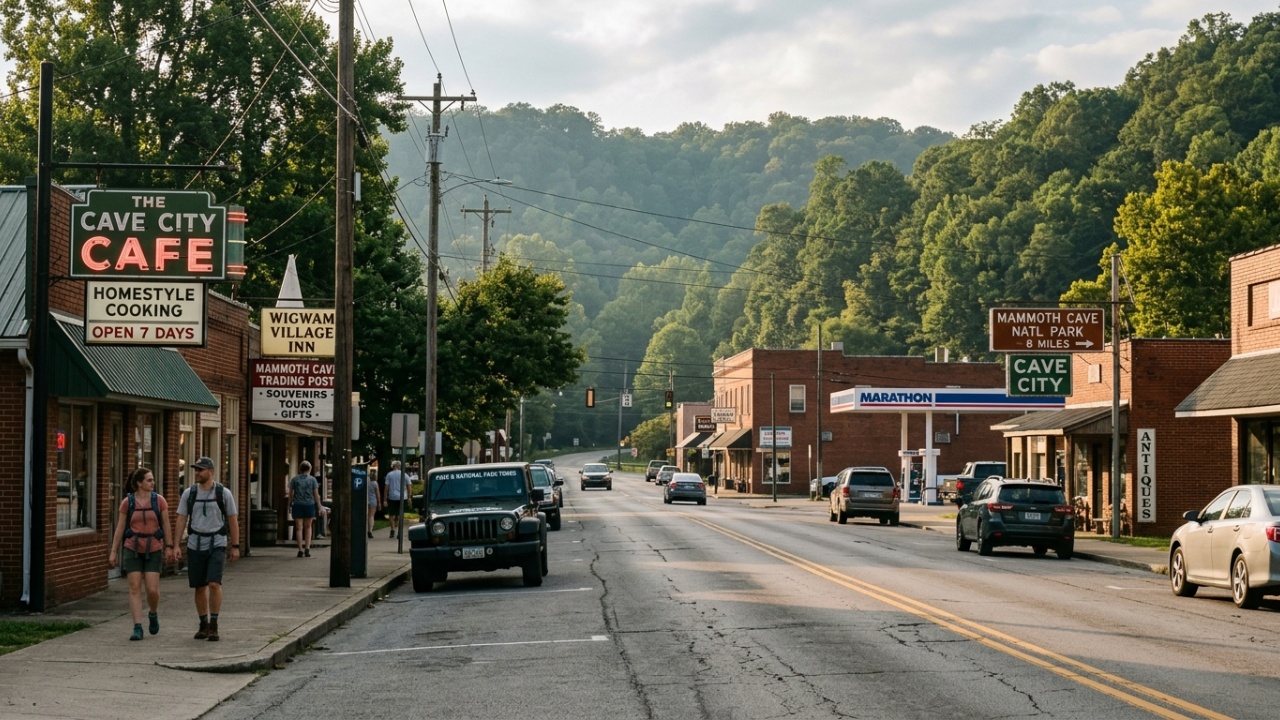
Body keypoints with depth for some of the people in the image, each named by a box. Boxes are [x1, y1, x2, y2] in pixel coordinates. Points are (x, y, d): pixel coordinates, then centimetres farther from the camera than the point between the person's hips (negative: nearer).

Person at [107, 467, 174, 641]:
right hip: (133, 549, 0)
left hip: (153, 549, 0)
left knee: (152, 589, -6)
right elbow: (120, 528, 4)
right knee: (135, 588, -5)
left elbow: (166, 525, 4)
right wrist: (114, 551, 2)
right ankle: (137, 628, -4)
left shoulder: (159, 500, 0)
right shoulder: (127, 502, 0)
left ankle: (154, 614, 26)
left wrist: (169, 547, 0)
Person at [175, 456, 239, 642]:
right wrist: (177, 546, -3)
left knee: (214, 584, -17)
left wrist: (235, 547, -1)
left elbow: (233, 520, 1)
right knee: (199, 587, 6)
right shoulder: (189, 493, 2)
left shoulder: (224, 493, -4)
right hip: (195, 545, 3)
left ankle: (214, 626, -10)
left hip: (217, 544, -3)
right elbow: (181, 520, 3)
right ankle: (203, 625, 19)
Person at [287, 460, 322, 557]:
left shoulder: (294, 479, 1)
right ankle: (307, 548, 1)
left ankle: (300, 550, -1)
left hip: (298, 505, 0)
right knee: (308, 528, 14)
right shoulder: (312, 480, -1)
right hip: (309, 505, 0)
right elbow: (316, 494, -3)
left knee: (299, 528, 4)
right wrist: (319, 506, 3)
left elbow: (291, 493, 1)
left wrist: (290, 504, 11)